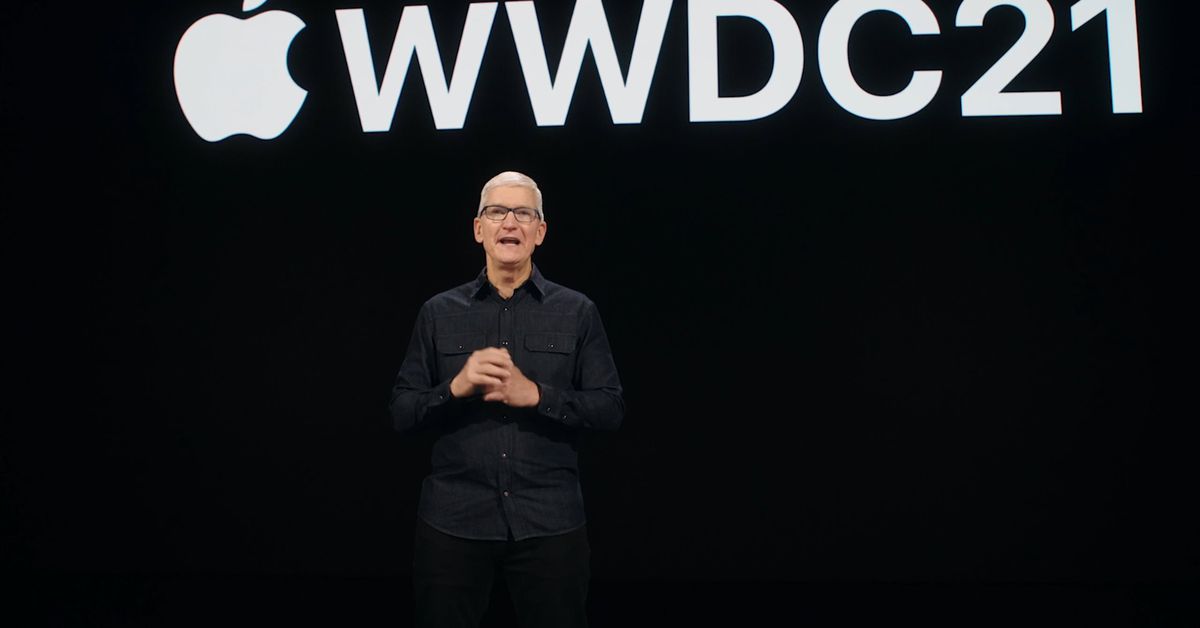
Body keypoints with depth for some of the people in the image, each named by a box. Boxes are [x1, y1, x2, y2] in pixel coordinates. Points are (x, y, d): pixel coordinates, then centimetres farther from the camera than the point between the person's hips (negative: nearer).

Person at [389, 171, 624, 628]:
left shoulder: (577, 312, 4)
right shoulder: (439, 312, 8)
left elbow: (610, 408, -1)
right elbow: (401, 413, 5)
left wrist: (534, 394, -15)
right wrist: (456, 388, -13)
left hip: (550, 522, -1)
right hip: (453, 520, 1)